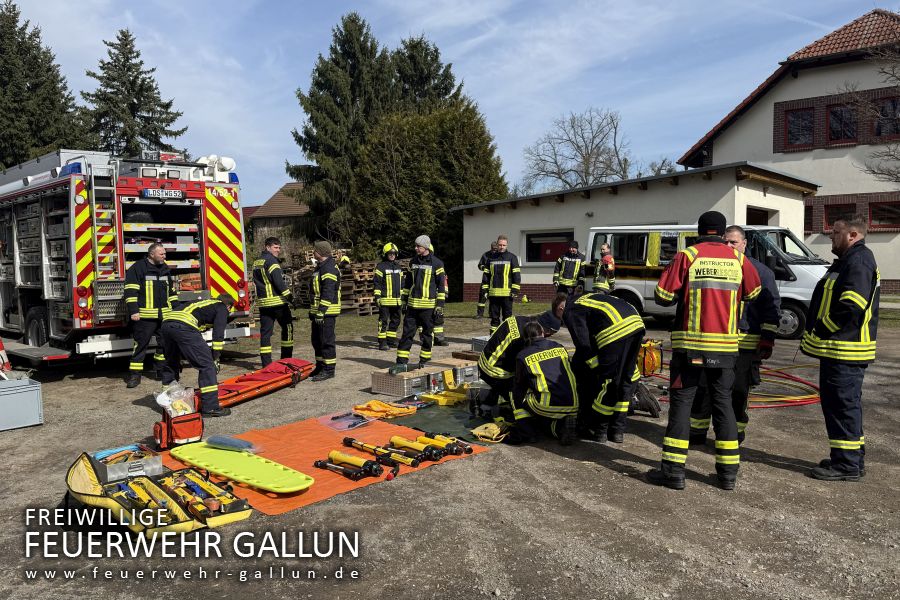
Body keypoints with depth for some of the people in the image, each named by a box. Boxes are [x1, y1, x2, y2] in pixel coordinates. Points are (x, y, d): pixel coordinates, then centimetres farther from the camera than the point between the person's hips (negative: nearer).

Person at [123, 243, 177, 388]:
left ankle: (162, 370, 23)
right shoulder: (138, 268, -6)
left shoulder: (165, 269, 15)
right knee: (141, 344, -3)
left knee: (165, 343, 10)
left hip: (165, 315, 6)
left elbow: (171, 290, 22)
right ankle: (135, 375, 3)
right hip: (145, 316, -6)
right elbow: (130, 291, -10)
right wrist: (133, 311, -16)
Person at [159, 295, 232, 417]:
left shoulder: (203, 302, 37)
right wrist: (215, 359, 10)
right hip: (184, 326, -8)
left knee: (171, 363, 26)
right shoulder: (222, 308, 16)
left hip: (166, 321, 8)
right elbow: (218, 335, 4)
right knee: (206, 364, -2)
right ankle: (211, 407, -3)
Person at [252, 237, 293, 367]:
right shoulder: (271, 260, -10)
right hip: (277, 301, -8)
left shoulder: (256, 262, 18)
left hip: (263, 302, 8)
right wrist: (289, 296, -13)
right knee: (287, 327, 7)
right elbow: (279, 282, -17)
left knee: (265, 332, 6)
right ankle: (286, 360, 9)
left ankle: (266, 364, 6)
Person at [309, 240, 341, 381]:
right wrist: (313, 311, 24)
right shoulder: (320, 266, 18)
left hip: (326, 311, -11)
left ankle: (329, 369, 1)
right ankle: (320, 367, 27)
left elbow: (328, 293, -23)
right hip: (318, 311, 11)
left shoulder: (329, 269, -16)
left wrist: (321, 311, -26)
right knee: (316, 339, 16)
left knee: (326, 340, -5)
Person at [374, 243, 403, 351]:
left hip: (397, 300, 7)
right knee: (383, 321, -4)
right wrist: (377, 296, -13)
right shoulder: (381, 266, -4)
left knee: (396, 321, 12)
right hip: (385, 300, -7)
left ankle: (391, 340, 22)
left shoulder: (398, 266, 16)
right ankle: (382, 342, 0)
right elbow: (377, 282, -7)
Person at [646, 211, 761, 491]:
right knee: (723, 402, 13)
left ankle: (674, 470, 3)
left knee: (681, 402, 3)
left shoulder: (687, 256, -6)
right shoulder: (738, 258, 3)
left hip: (690, 343, -3)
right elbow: (753, 293, 16)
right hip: (725, 345, 3)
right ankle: (728, 471, 18)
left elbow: (663, 296, -6)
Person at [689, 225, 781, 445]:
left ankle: (735, 436, 19)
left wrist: (767, 340, -4)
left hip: (745, 344, -3)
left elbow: (771, 307, 2)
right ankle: (697, 432, 16)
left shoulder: (760, 271, 4)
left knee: (738, 393, 5)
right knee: (703, 388, 4)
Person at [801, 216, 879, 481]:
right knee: (835, 402, 17)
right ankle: (852, 458, 28)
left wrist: (819, 333, -17)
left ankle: (847, 464, 5)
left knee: (843, 404, -4)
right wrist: (816, 336, 15)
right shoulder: (849, 260, 19)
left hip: (845, 350, -11)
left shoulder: (858, 262, -16)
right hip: (838, 348, 11)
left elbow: (851, 308, -26)